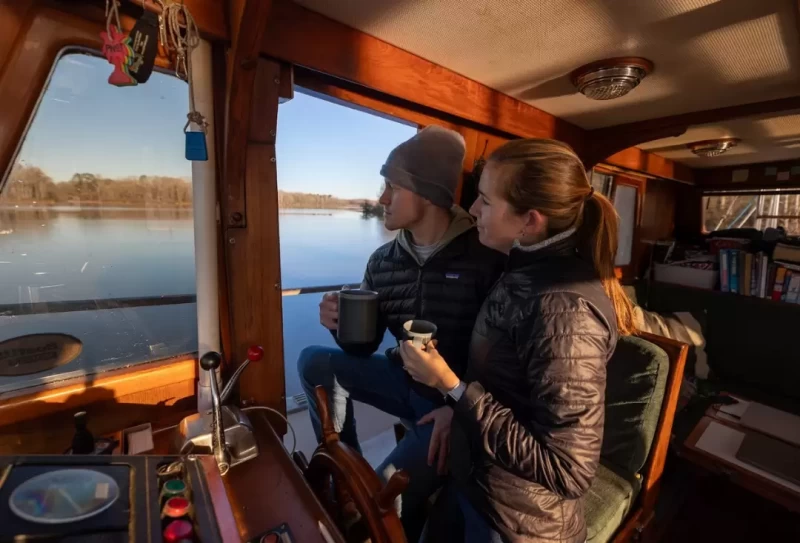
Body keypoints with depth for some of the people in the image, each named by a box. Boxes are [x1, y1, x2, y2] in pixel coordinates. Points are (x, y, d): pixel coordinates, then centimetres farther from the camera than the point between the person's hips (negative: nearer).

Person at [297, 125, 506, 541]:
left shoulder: (486, 257, -20)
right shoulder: (383, 261, -3)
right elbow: (365, 347, 2)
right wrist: (342, 324, -19)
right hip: (407, 381, 6)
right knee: (314, 362, -1)